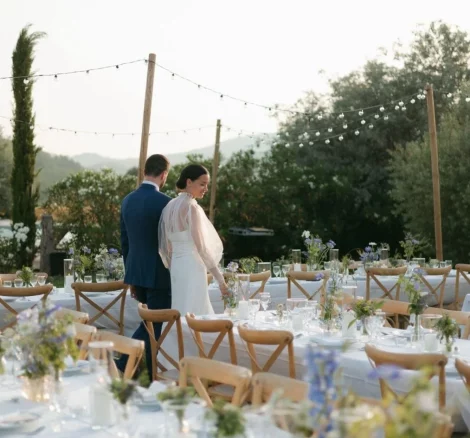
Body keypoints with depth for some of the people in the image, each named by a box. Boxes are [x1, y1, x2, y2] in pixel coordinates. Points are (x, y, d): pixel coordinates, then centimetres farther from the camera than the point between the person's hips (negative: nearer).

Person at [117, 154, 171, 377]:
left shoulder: (128, 200, 6)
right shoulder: (164, 202, -16)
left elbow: (124, 241, 12)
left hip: (136, 272, 7)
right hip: (158, 273, -7)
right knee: (154, 325, 4)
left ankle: (124, 362, 19)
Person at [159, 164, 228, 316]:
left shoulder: (171, 206, 11)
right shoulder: (191, 207, -13)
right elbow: (201, 247, -16)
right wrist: (220, 278, -12)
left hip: (176, 267, 9)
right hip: (191, 268, -9)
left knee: (182, 315, 12)